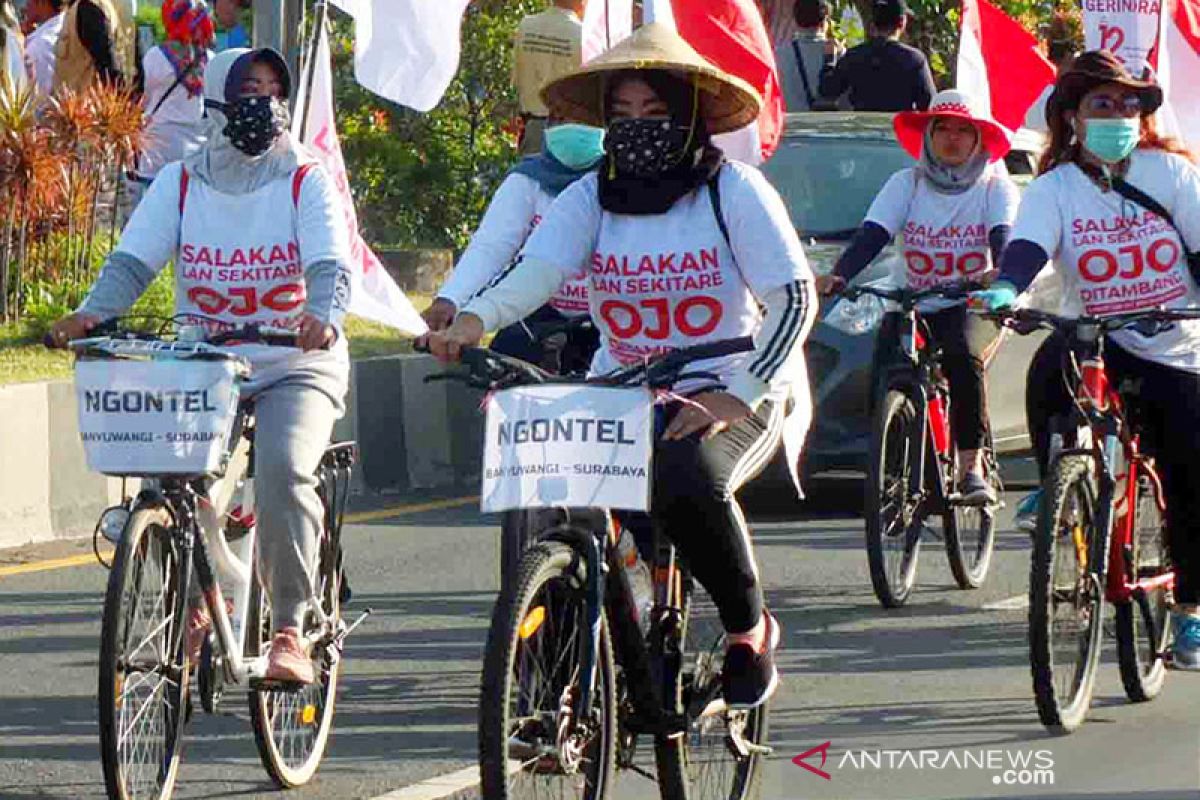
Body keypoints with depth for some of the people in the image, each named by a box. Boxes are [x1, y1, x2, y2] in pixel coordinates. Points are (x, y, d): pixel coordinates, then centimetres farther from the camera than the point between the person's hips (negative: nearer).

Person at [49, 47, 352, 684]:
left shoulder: (305, 181, 0)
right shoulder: (181, 182, 6)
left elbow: (330, 264, -15)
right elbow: (133, 260, -4)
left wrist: (324, 316, -38)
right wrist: (90, 315, -24)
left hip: (293, 367, -2)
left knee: (284, 467, -30)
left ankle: (290, 629, -20)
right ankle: (192, 605, 7)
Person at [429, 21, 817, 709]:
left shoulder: (734, 190, -5)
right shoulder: (592, 198, 4)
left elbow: (795, 298, -11)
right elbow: (538, 269, -12)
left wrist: (736, 397, -22)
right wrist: (474, 320, -34)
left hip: (732, 397, -4)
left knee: (688, 482, -35)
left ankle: (750, 628, -8)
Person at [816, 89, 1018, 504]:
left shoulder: (995, 188, 2)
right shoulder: (907, 184, 6)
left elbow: (1004, 237, -17)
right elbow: (871, 236, -8)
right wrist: (837, 275, -28)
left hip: (970, 307, -2)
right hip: (910, 306, 2)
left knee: (962, 357, -34)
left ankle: (971, 466, -26)